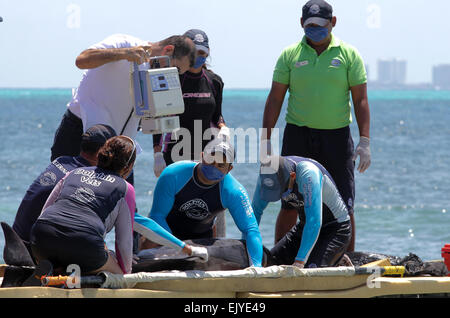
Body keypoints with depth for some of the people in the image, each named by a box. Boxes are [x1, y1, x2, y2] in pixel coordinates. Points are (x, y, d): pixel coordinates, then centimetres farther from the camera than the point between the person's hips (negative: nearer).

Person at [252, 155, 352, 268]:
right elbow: (255, 210, 0)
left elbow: (314, 221, -39)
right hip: (305, 226, 7)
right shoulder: (267, 174, -14)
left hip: (336, 229, -7)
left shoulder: (307, 174, -34)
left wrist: (299, 262, -42)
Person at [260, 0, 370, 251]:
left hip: (337, 136, 0)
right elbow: (275, 98, 6)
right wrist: (266, 140, 0)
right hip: (298, 135, 0)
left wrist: (365, 141, -7)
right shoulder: (290, 55, 5)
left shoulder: (349, 55, 4)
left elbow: (360, 100, 2)